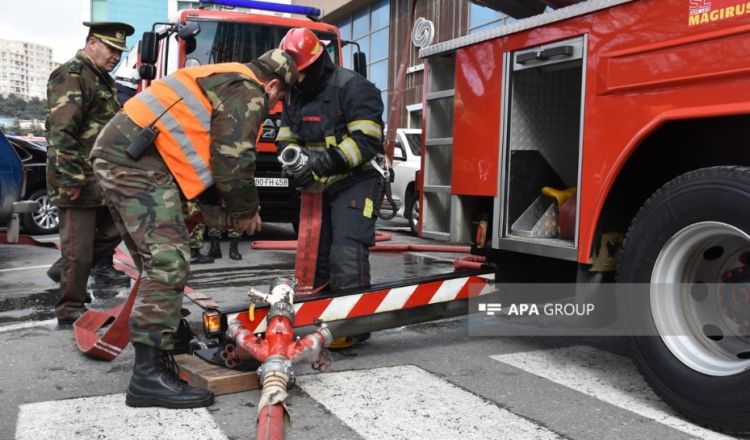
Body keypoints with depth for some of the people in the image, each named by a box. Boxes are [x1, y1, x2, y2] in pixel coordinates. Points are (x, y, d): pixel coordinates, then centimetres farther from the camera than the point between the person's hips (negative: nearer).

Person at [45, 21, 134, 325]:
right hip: (77, 181, -9)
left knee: (112, 229, 17)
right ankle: (70, 309, 9)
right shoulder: (71, 75, -13)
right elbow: (61, 131, -21)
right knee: (79, 245, -3)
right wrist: (72, 179, -24)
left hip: (102, 179, 10)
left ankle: (65, 270, 34)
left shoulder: (102, 79, 18)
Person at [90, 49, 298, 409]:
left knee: (158, 262, 15)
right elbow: (233, 159, -11)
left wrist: (226, 209, 26)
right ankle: (149, 375, -17)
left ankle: (156, 349, 23)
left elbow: (209, 155, 29)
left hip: (117, 154, 11)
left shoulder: (223, 82, 29)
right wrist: (245, 211, 4)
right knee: (168, 261, -16)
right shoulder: (247, 91, -2)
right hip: (136, 159, -11)